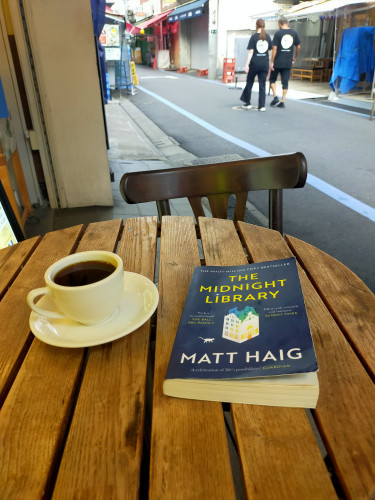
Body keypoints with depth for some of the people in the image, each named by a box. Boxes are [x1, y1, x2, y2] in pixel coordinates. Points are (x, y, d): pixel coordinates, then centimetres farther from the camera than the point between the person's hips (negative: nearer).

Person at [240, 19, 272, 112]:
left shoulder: (254, 37, -5)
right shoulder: (268, 37, 7)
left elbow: (250, 52, -9)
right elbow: (270, 51, 11)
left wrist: (247, 64, -9)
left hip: (255, 63, -3)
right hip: (265, 63, 3)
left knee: (249, 82, 12)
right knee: (262, 84, 5)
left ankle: (247, 103, 14)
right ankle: (262, 106, 3)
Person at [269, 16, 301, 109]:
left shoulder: (278, 33, -7)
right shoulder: (294, 33, 6)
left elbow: (274, 48, -11)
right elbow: (298, 47, 10)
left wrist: (272, 62, -6)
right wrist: (295, 57, 24)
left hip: (277, 62, -3)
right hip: (288, 63, 3)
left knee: (272, 79, 14)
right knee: (285, 82, 7)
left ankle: (275, 97, 1)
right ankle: (282, 101, 6)